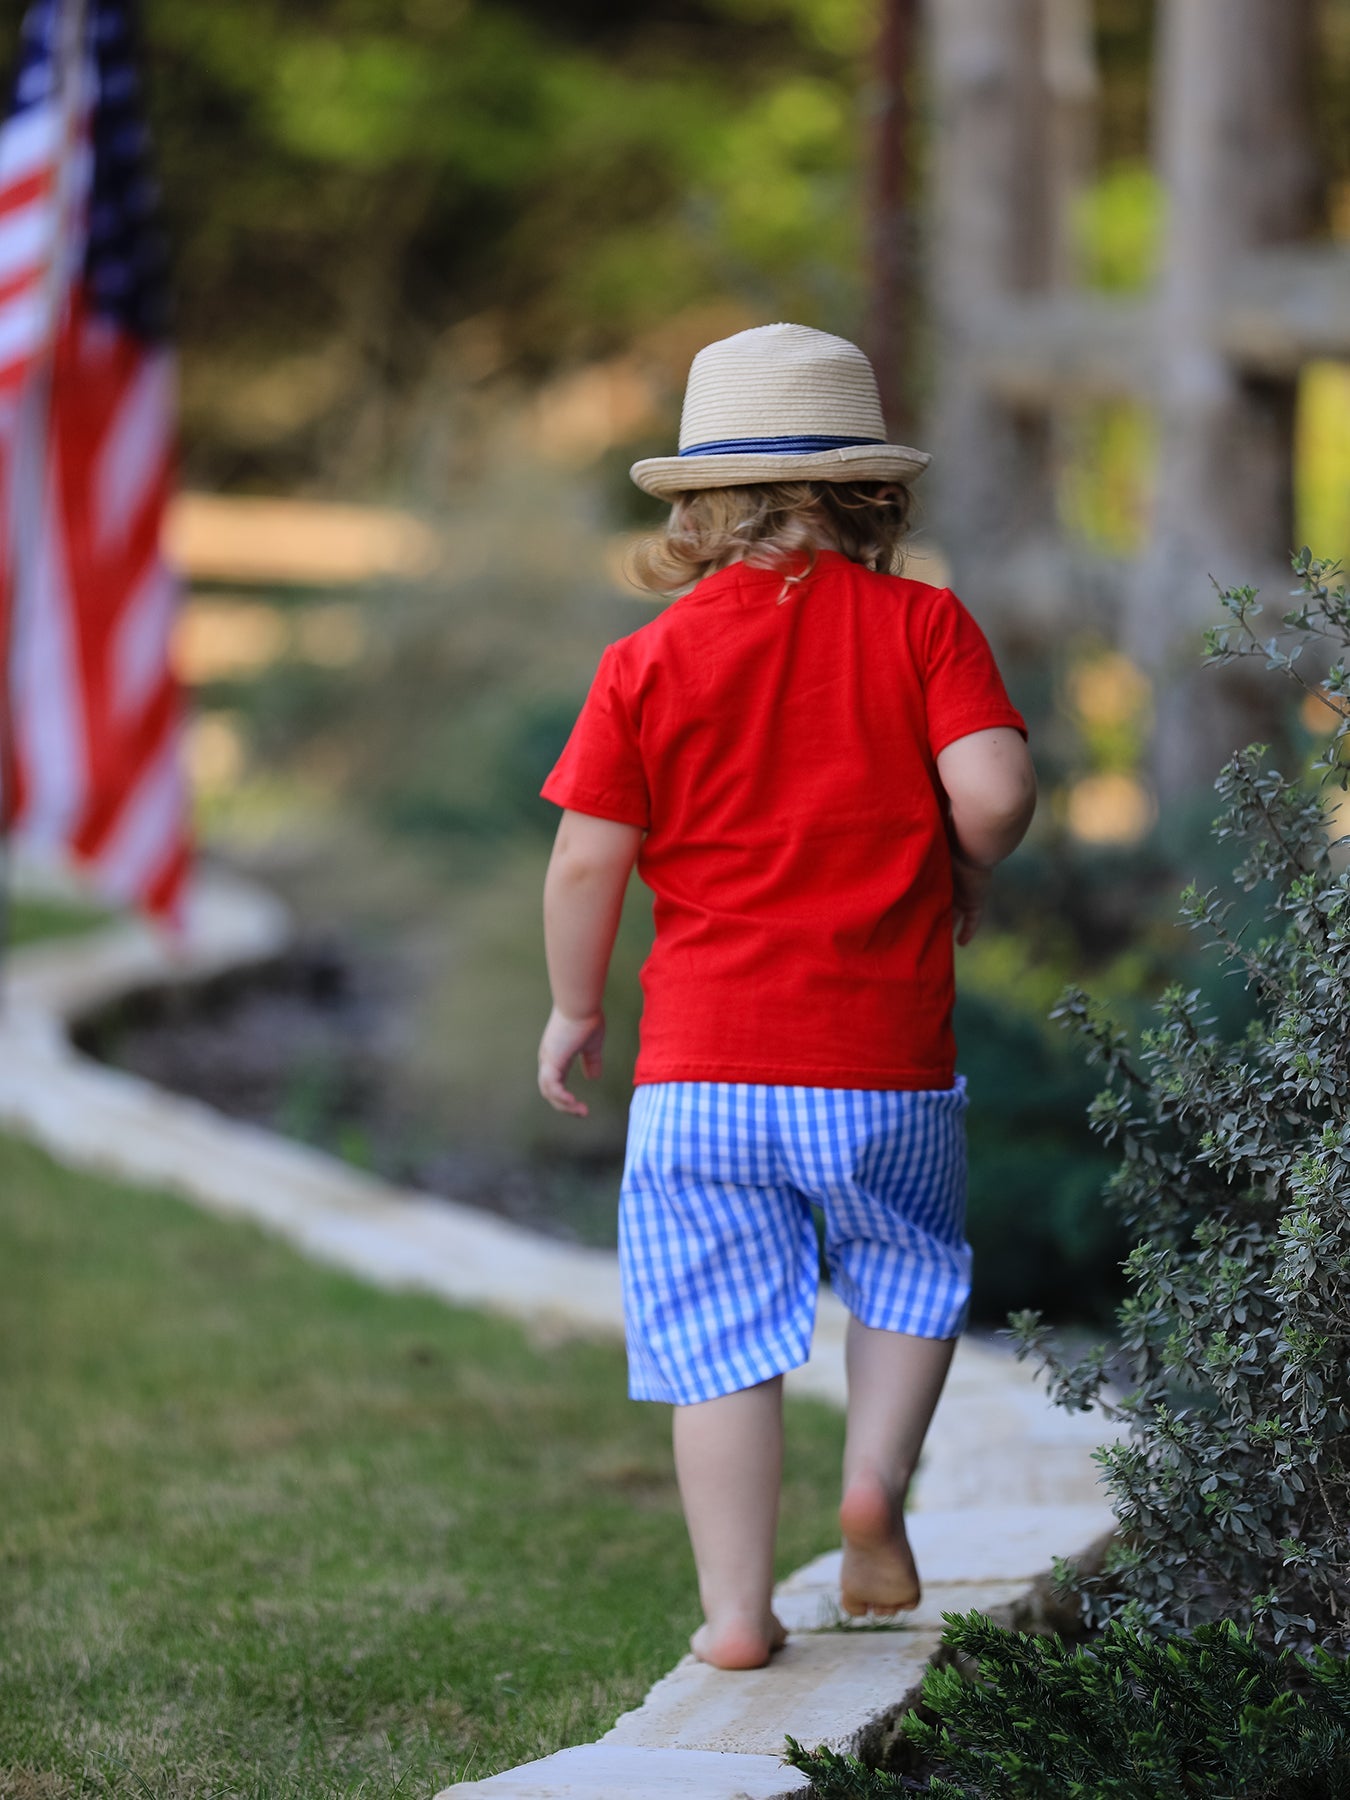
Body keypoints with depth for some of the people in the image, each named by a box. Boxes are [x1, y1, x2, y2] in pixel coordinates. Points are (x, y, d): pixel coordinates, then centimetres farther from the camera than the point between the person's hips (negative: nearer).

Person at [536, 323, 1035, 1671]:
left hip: (703, 1064, 0)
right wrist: (963, 875, 9)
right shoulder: (921, 626, -1)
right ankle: (877, 1477, 5)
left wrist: (574, 1008, 14)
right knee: (911, 1273, 24)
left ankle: (736, 1609, 6)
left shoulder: (647, 661, 1)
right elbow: (993, 789, -13)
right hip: (885, 1054, 0)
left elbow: (586, 860, -1)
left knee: (721, 1338, 6)